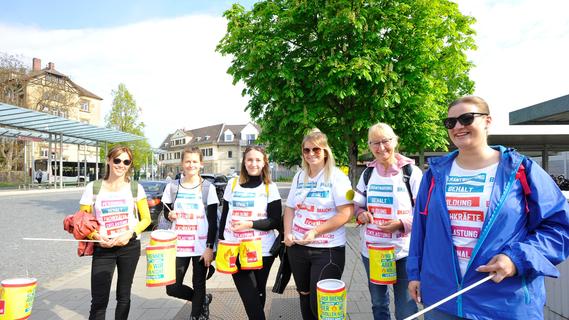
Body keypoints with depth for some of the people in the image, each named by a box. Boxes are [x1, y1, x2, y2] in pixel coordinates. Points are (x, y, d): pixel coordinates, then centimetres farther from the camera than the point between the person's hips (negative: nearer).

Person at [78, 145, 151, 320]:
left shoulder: (135, 188, -1)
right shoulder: (93, 188, -1)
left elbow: (146, 219, 4)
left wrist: (130, 234, -13)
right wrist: (96, 236, -14)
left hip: (130, 247, 1)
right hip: (102, 248, -1)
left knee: (123, 296, 12)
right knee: (99, 300, -3)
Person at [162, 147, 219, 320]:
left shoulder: (208, 188, -4)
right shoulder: (172, 186, 2)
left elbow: (213, 221, -4)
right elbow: (166, 213, 11)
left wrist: (210, 247, -10)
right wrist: (169, 215, -13)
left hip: (201, 246, -2)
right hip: (178, 245, 3)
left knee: (198, 285, 8)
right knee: (172, 288, 4)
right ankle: (203, 300, 30)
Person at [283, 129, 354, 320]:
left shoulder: (337, 176, -9)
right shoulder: (299, 177, 9)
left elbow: (346, 213, -16)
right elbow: (290, 208, 15)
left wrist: (315, 232, -21)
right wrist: (287, 233, -2)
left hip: (328, 249, -5)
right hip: (298, 247, 6)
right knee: (304, 296, 19)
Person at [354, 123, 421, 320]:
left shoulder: (412, 172, -8)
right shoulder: (367, 173, 5)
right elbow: (358, 204, 15)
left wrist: (402, 223, -22)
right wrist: (360, 214, -7)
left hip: (403, 251, -4)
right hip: (371, 249, 5)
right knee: (378, 303, 22)